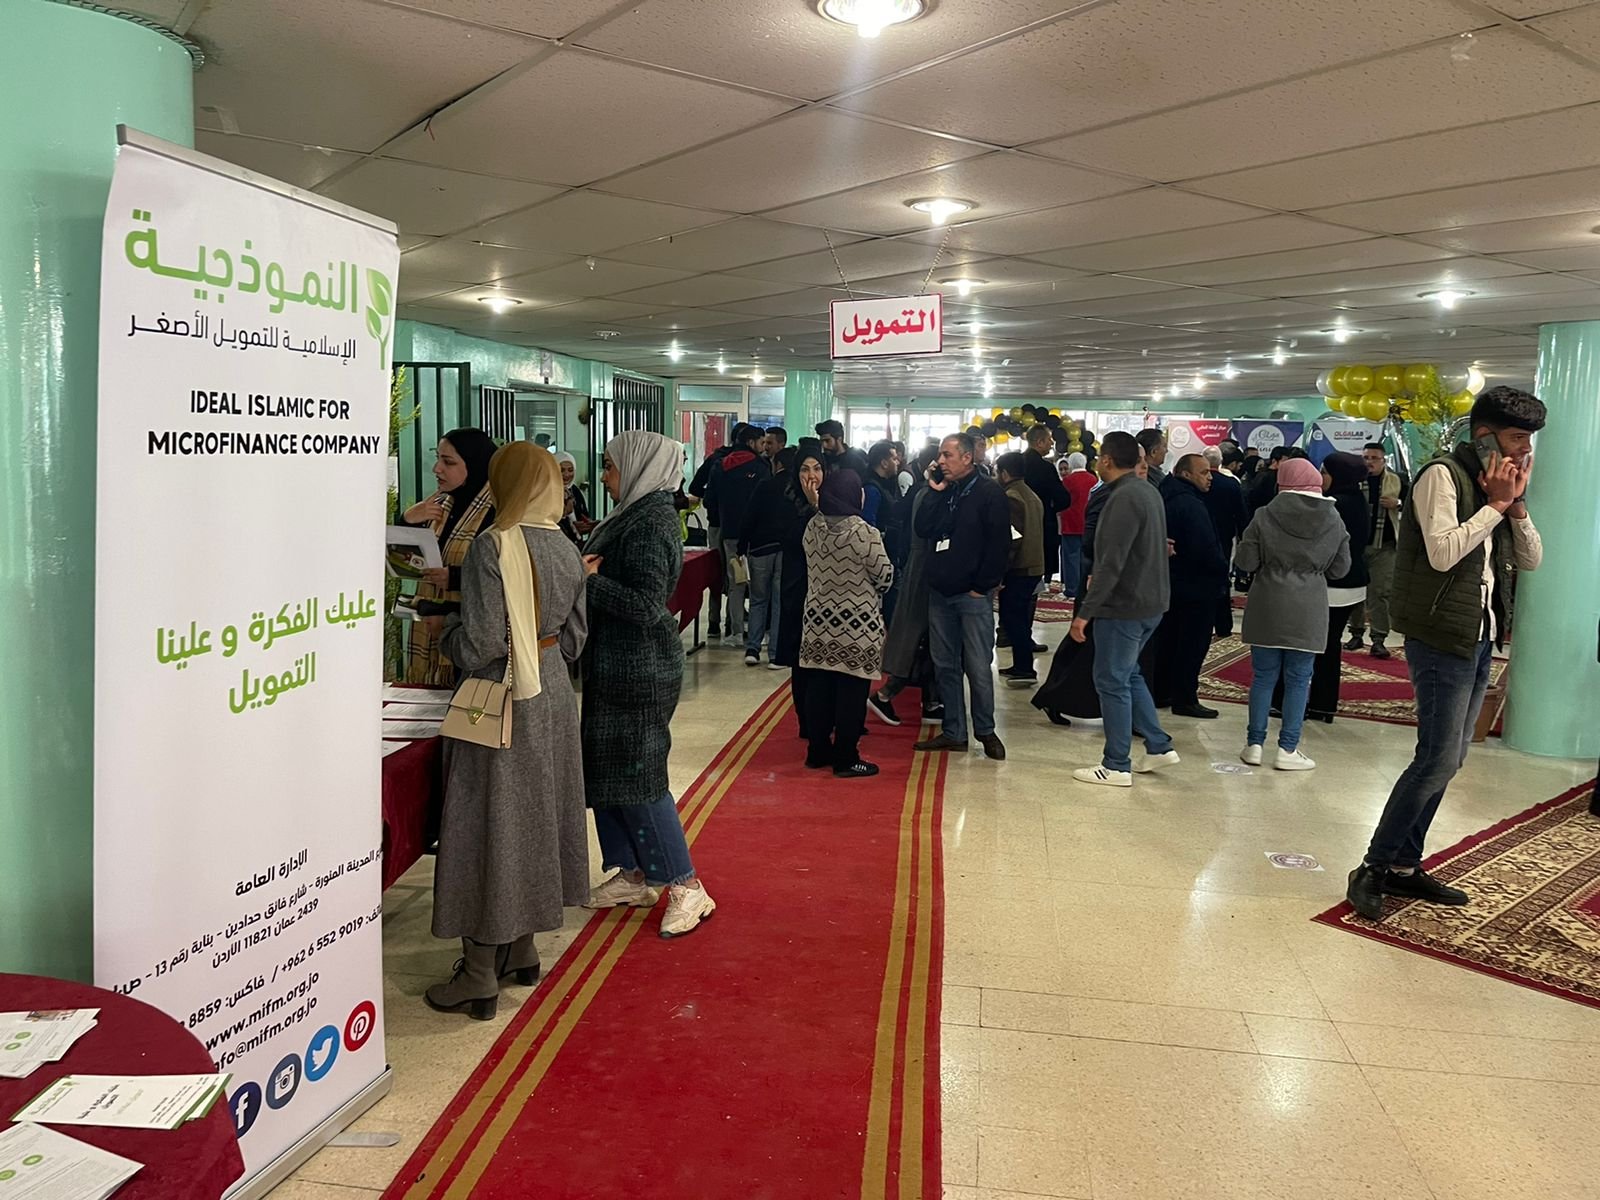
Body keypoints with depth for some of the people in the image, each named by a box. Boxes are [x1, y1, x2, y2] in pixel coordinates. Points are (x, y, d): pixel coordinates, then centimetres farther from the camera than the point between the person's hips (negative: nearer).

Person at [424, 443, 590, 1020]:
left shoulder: (492, 549, -18)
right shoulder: (567, 551, 3)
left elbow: (479, 645, -20)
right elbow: (573, 640, 9)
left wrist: (444, 625, -2)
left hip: (502, 705, -7)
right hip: (553, 698, 7)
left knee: (489, 826, 2)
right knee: (535, 818, 18)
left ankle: (479, 978, 12)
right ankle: (521, 951, 32)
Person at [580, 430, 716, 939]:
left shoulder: (649, 525, -18)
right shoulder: (636, 517, 12)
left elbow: (646, 605, -27)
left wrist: (588, 578, -21)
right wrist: (591, 571, 0)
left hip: (640, 671, -10)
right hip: (617, 667, 10)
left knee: (636, 776, -5)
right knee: (604, 769, 15)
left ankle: (686, 887, 4)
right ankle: (633, 876, 26)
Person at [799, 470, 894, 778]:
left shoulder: (812, 527, -1)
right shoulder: (864, 533, -19)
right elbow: (884, 577, -9)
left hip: (819, 620, 6)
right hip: (857, 624, -6)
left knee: (819, 687, 14)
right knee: (851, 692, 2)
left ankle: (818, 750, 24)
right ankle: (846, 759, 9)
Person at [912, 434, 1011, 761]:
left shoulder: (989, 493, -7)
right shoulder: (943, 491, 12)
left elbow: (1000, 544, -12)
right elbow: (922, 529, 2)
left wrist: (982, 586, -14)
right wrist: (935, 492, -5)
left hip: (973, 595, -6)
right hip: (940, 591, 6)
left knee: (978, 667, 0)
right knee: (945, 665, 10)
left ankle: (986, 730, 16)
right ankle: (953, 732, 19)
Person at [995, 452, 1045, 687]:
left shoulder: (1010, 497, -15)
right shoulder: (1032, 496, 15)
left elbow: (1011, 537, -20)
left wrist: (999, 571, -18)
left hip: (1017, 568, -10)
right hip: (1034, 565, 10)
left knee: (1012, 618, -5)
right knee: (1021, 618, 16)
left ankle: (1025, 669, -4)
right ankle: (1021, 666, 23)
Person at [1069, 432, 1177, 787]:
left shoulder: (1125, 498, -20)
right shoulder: (1148, 491, 10)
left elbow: (1111, 564, -24)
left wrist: (1085, 612, -22)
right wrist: (1098, 580, 23)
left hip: (1125, 605, -10)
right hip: (1150, 601, 10)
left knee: (1112, 681, 0)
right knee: (1128, 674, 21)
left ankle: (1117, 766, 7)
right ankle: (1159, 746, 25)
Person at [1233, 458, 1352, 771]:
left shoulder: (1266, 516, -6)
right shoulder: (1333, 520, 0)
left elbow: (1246, 560, -6)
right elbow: (1340, 568, 5)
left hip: (1268, 607, 0)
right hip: (1309, 611, 0)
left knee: (1263, 676, 8)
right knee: (1298, 680, 6)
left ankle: (1254, 745, 11)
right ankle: (1288, 750, 8)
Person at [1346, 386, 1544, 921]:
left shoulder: (1491, 486, 15)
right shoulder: (1443, 475, -11)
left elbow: (1531, 560, 13)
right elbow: (1443, 552, -23)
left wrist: (1517, 502, -1)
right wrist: (1496, 504, -15)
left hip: (1477, 642, 9)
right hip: (1442, 639, -9)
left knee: (1447, 760, 10)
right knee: (1439, 760, -11)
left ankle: (1404, 865, 18)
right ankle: (1372, 869, -2)